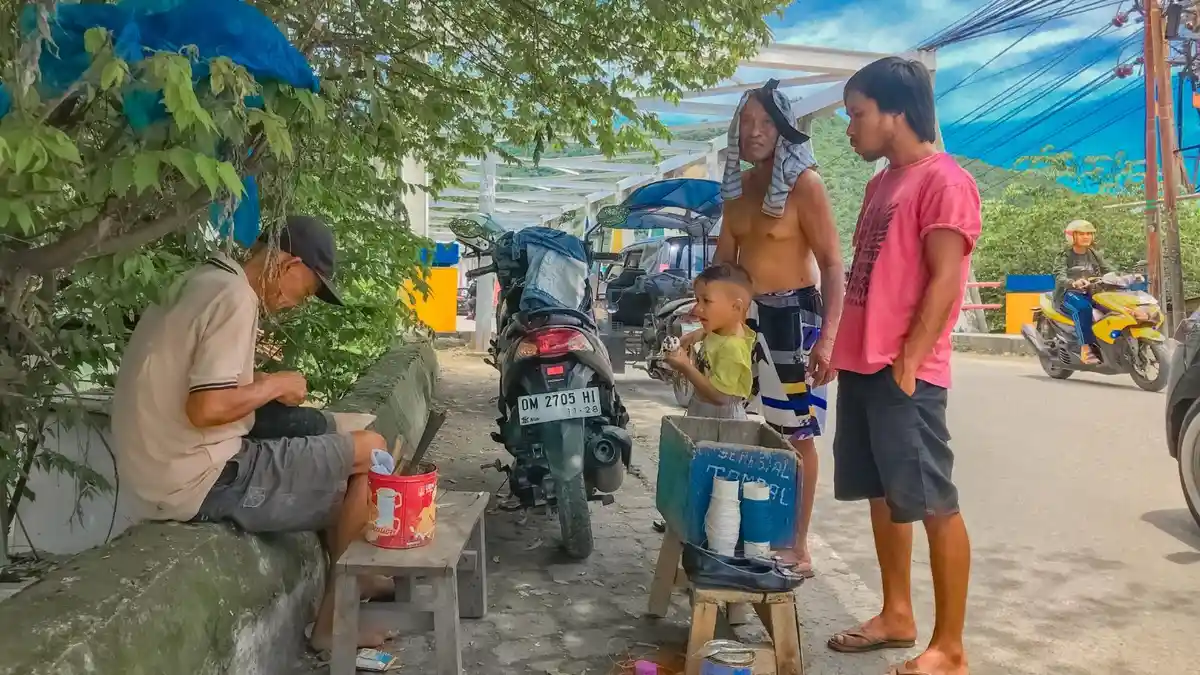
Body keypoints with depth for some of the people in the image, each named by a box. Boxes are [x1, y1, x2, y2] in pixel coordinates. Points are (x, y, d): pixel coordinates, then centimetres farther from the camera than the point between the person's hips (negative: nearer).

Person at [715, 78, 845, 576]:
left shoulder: (804, 183, -10)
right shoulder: (738, 185, 10)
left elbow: (832, 264, -13)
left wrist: (828, 335, -21)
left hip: (793, 315, -7)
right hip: (745, 314, 7)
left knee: (796, 435, 0)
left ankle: (797, 547, 10)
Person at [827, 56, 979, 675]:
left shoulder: (944, 180, -9)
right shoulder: (881, 183, 18)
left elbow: (945, 280, -15)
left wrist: (908, 360, -17)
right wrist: (840, 345, 17)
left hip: (905, 374, -9)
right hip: (861, 366, 9)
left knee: (934, 505, -2)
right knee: (881, 495, 15)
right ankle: (896, 615, 29)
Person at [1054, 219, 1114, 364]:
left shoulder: (1095, 255, 15)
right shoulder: (1066, 256, -2)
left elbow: (1110, 271, 5)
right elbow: (1060, 277, -20)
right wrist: (1074, 283, -42)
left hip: (1091, 293, 5)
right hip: (1069, 294, -5)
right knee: (1083, 307, -38)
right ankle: (1086, 348, -38)